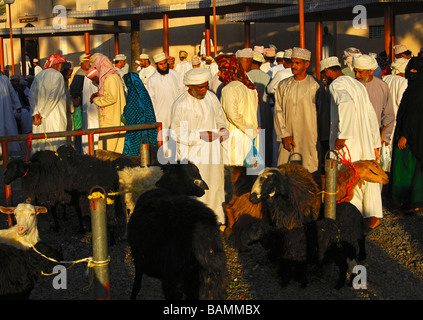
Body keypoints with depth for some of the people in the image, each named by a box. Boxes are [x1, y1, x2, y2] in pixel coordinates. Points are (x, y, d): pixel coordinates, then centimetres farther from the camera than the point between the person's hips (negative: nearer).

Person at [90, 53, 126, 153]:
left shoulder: (110, 78, -12)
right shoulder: (115, 76, 18)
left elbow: (112, 98, -23)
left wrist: (96, 99, -8)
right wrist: (100, 95, 14)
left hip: (110, 122, -10)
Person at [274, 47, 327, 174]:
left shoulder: (316, 86, 1)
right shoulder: (283, 86, 11)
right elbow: (278, 111, 8)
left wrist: (323, 139, 3)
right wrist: (284, 135, -2)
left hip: (310, 140, -3)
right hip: (288, 140, 3)